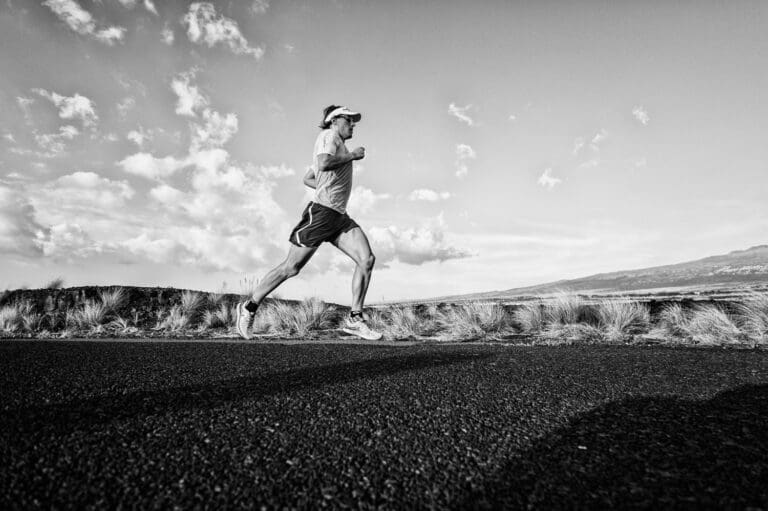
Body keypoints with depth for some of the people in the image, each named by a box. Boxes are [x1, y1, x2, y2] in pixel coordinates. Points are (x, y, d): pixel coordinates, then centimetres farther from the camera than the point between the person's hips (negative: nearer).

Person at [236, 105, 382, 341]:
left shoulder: (337, 145, 27)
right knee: (291, 268, -2)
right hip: (321, 213, -9)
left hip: (339, 217, 9)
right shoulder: (329, 135, 1)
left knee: (367, 259, -9)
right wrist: (352, 155, -10)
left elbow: (307, 178, 31)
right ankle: (249, 307, 18)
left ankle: (354, 319, -3)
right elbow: (323, 164, -22)